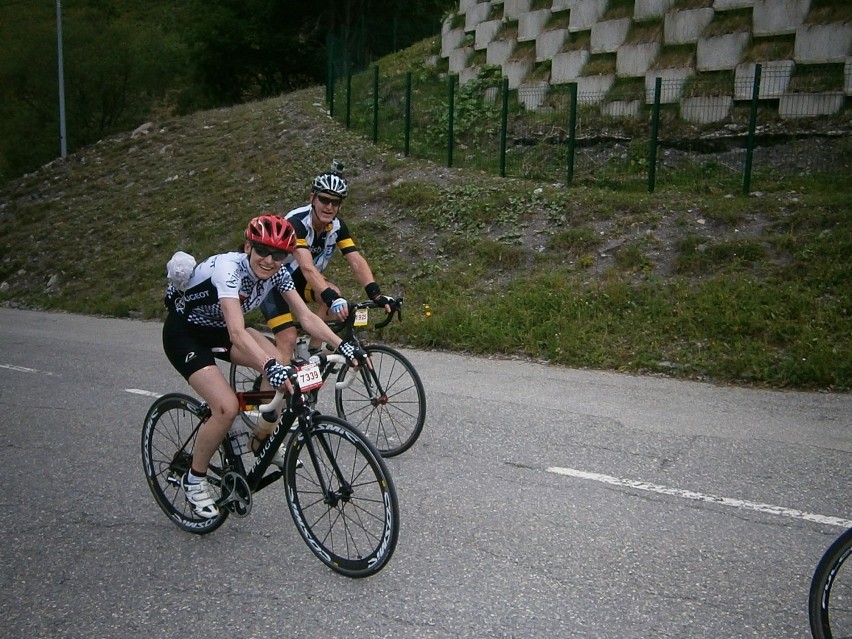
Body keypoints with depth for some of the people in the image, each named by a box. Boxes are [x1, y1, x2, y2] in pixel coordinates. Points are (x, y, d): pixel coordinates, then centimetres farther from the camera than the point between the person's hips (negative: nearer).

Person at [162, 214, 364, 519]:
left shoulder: (277, 273, -14)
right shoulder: (228, 269, -35)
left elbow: (306, 316, -16)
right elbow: (237, 333, -47)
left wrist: (342, 346, -30)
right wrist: (271, 367, -60)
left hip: (218, 329, 7)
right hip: (184, 334, -7)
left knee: (283, 370, -13)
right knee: (227, 407, -22)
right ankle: (194, 480, 2)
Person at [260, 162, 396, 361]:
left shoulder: (337, 226, -11)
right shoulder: (296, 222, -30)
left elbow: (356, 261, -21)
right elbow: (307, 267, -43)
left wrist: (376, 295, -37)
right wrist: (333, 299, -56)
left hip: (298, 281, 5)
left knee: (334, 294, -24)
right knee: (288, 340, -18)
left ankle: (313, 351, -9)